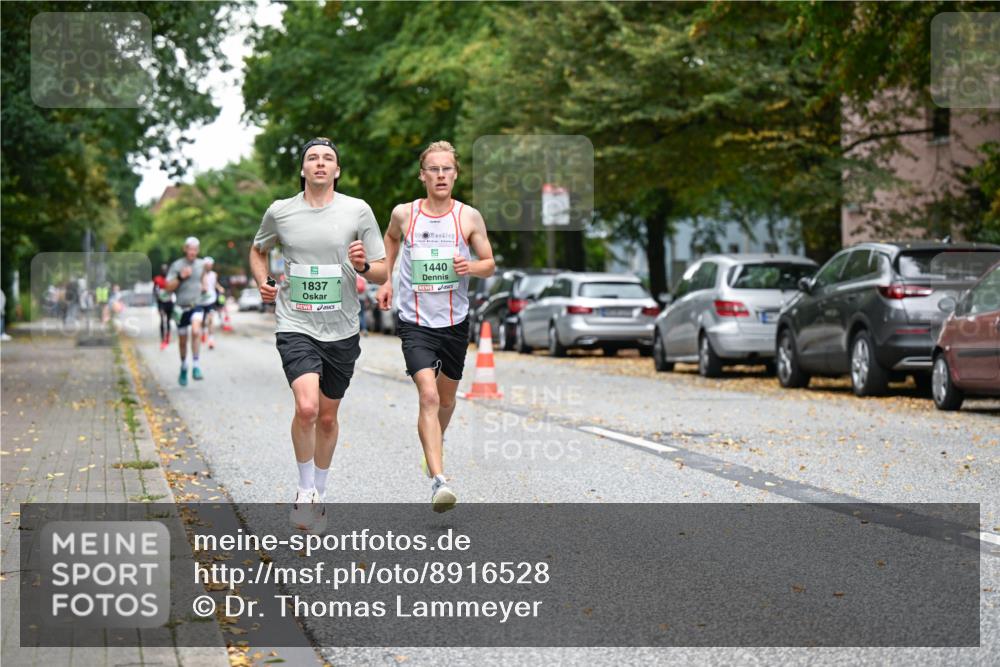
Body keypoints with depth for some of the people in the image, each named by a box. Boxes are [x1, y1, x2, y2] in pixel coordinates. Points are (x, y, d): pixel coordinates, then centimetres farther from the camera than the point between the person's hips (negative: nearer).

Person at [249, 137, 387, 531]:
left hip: (342, 331, 2)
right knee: (306, 407, -22)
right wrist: (263, 282, 5)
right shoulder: (279, 211, 2)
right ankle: (305, 490, -1)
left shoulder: (358, 211, 0)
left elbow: (382, 273, 4)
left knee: (327, 417, 12)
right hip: (295, 326, -1)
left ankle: (318, 494, 34)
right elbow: (258, 250, 23)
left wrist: (363, 266, -17)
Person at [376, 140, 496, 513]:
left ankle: (435, 448, 50)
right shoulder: (403, 214, -3)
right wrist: (385, 280, 16)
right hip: (415, 323, -2)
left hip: (455, 322, 2)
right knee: (428, 396, -19)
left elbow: (490, 265, 4)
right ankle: (439, 481, -27)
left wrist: (471, 267, -17)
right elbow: (390, 238, 21)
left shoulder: (469, 217, -3)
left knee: (446, 397, 18)